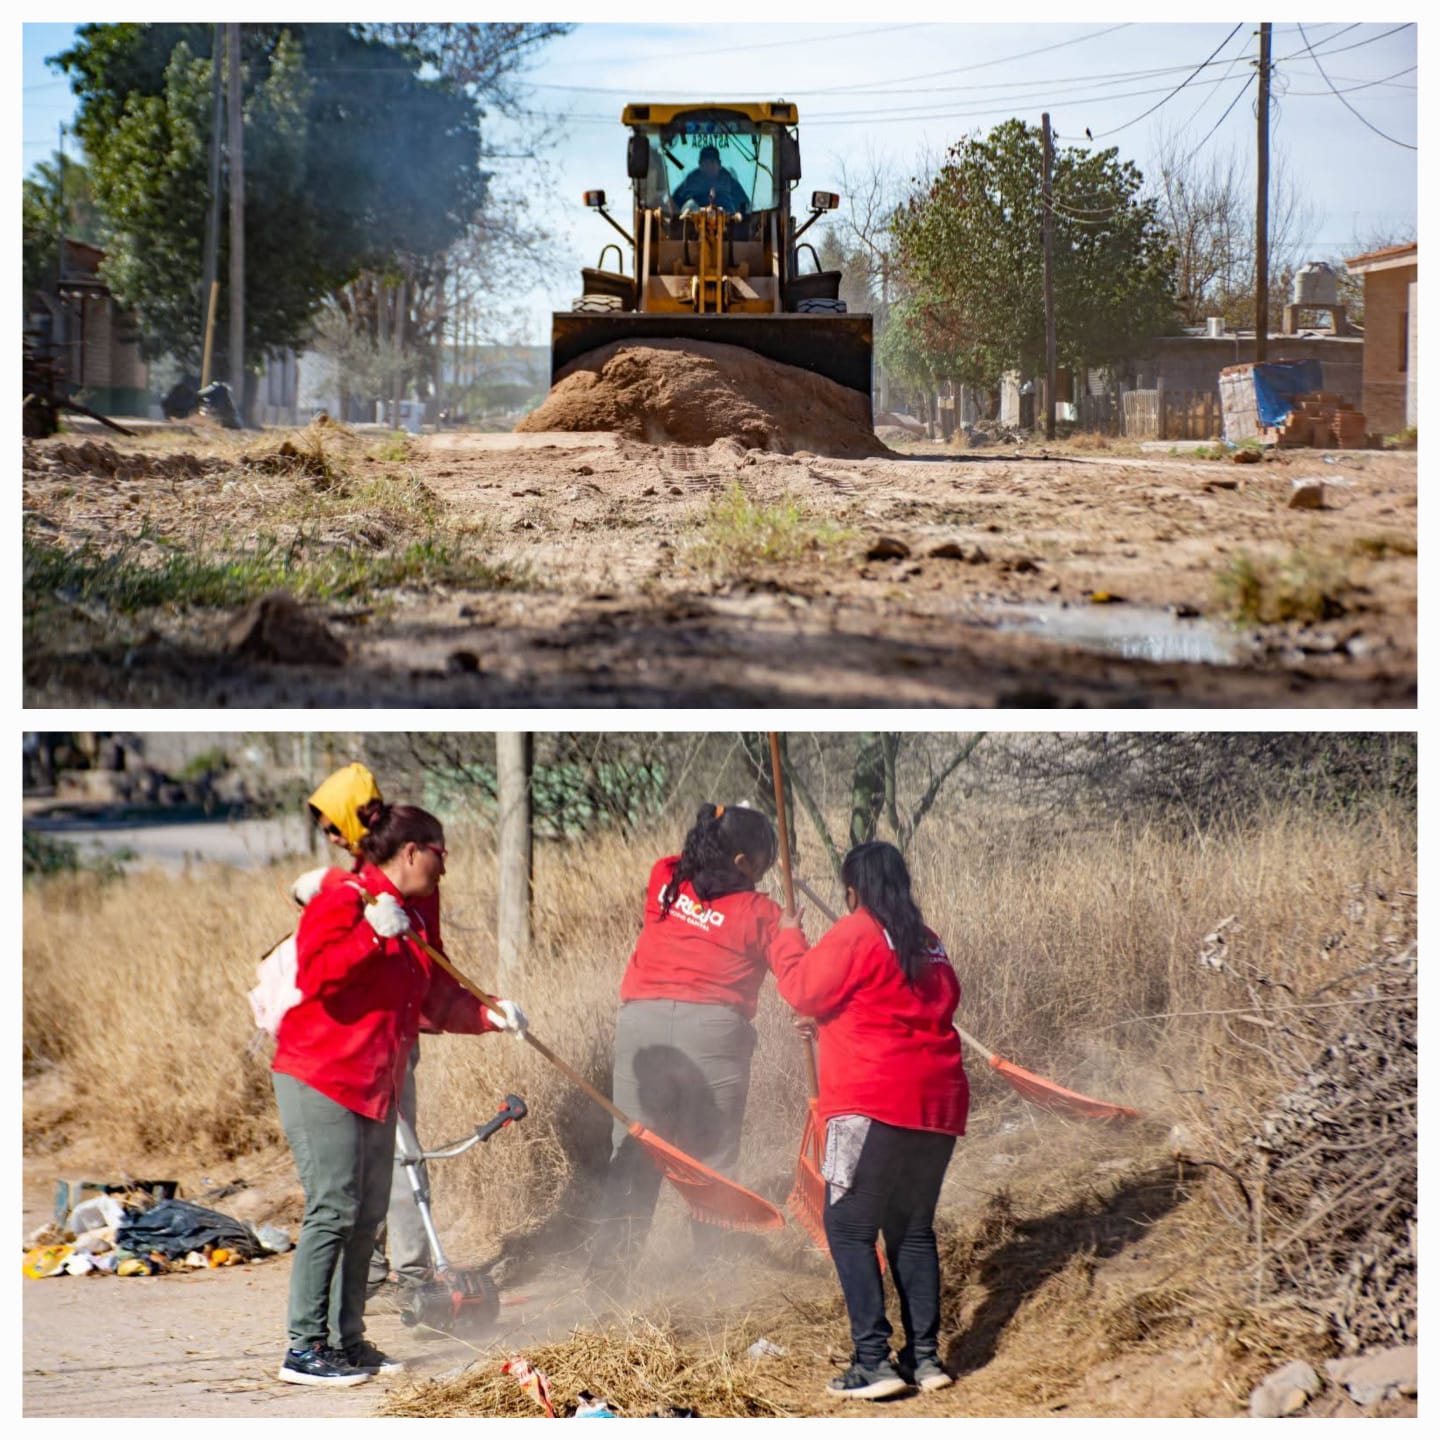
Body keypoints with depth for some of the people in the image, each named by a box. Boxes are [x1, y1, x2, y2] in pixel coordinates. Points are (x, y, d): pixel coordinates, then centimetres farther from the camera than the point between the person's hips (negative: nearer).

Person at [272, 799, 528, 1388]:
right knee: (333, 1210, -11)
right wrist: (374, 934, -27)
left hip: (376, 1085, 9)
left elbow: (436, 1001, 19)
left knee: (368, 1213, 9)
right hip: (320, 1079, -9)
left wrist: (487, 1013, 4)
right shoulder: (342, 901, -11)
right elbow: (315, 976, -23)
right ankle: (305, 1349, -7)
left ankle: (347, 1340, 17)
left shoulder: (412, 918, 16)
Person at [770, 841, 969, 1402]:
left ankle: (874, 1360, -10)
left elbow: (805, 992, -9)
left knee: (849, 1227, -2)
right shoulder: (929, 944, 14)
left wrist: (788, 943, 10)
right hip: (938, 1103, 7)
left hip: (874, 1103, -7)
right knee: (914, 1228, 16)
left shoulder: (856, 934, -7)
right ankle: (925, 1356, 13)